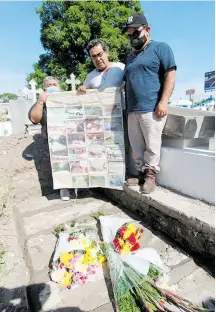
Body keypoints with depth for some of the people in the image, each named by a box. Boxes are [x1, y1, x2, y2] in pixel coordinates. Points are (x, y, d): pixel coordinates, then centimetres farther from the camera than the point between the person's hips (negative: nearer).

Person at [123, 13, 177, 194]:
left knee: (152, 146, -1)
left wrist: (163, 102, -15)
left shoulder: (160, 48, 6)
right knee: (136, 147, 8)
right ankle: (142, 172, 23)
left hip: (152, 109, -6)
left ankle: (150, 175, 14)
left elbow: (170, 75, -4)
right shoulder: (131, 56, 26)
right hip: (132, 110, 7)